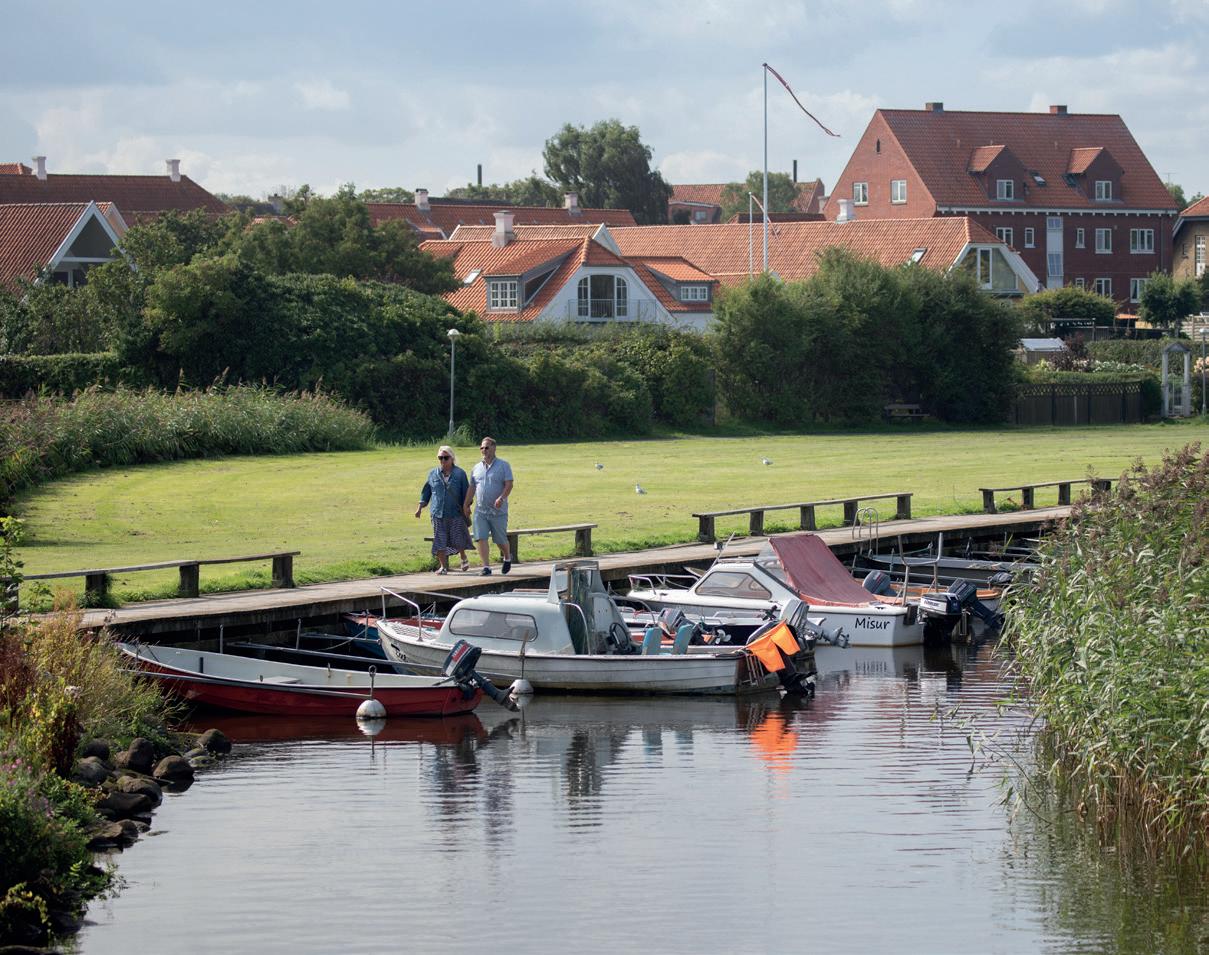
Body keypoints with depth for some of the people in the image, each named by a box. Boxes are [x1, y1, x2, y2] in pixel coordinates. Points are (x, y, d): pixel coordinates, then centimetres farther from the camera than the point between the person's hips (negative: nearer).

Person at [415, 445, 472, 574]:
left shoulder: (460, 474, 3)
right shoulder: (433, 474, 9)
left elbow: (466, 492, 4)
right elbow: (426, 491, 13)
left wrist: (467, 507, -4)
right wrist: (420, 507, 7)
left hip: (456, 514, -2)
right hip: (438, 514, 2)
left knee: (458, 540, 1)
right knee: (440, 541, -2)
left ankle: (463, 558, 30)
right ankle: (443, 566, 7)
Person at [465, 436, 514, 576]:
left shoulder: (503, 465, -2)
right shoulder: (477, 468, 13)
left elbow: (509, 484, -10)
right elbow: (472, 488, 17)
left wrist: (502, 498, -25)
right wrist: (467, 505, 12)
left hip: (498, 511, -4)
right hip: (480, 511, 4)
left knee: (500, 540, 5)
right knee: (481, 538, -10)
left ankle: (507, 557, 34)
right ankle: (486, 566, -7)